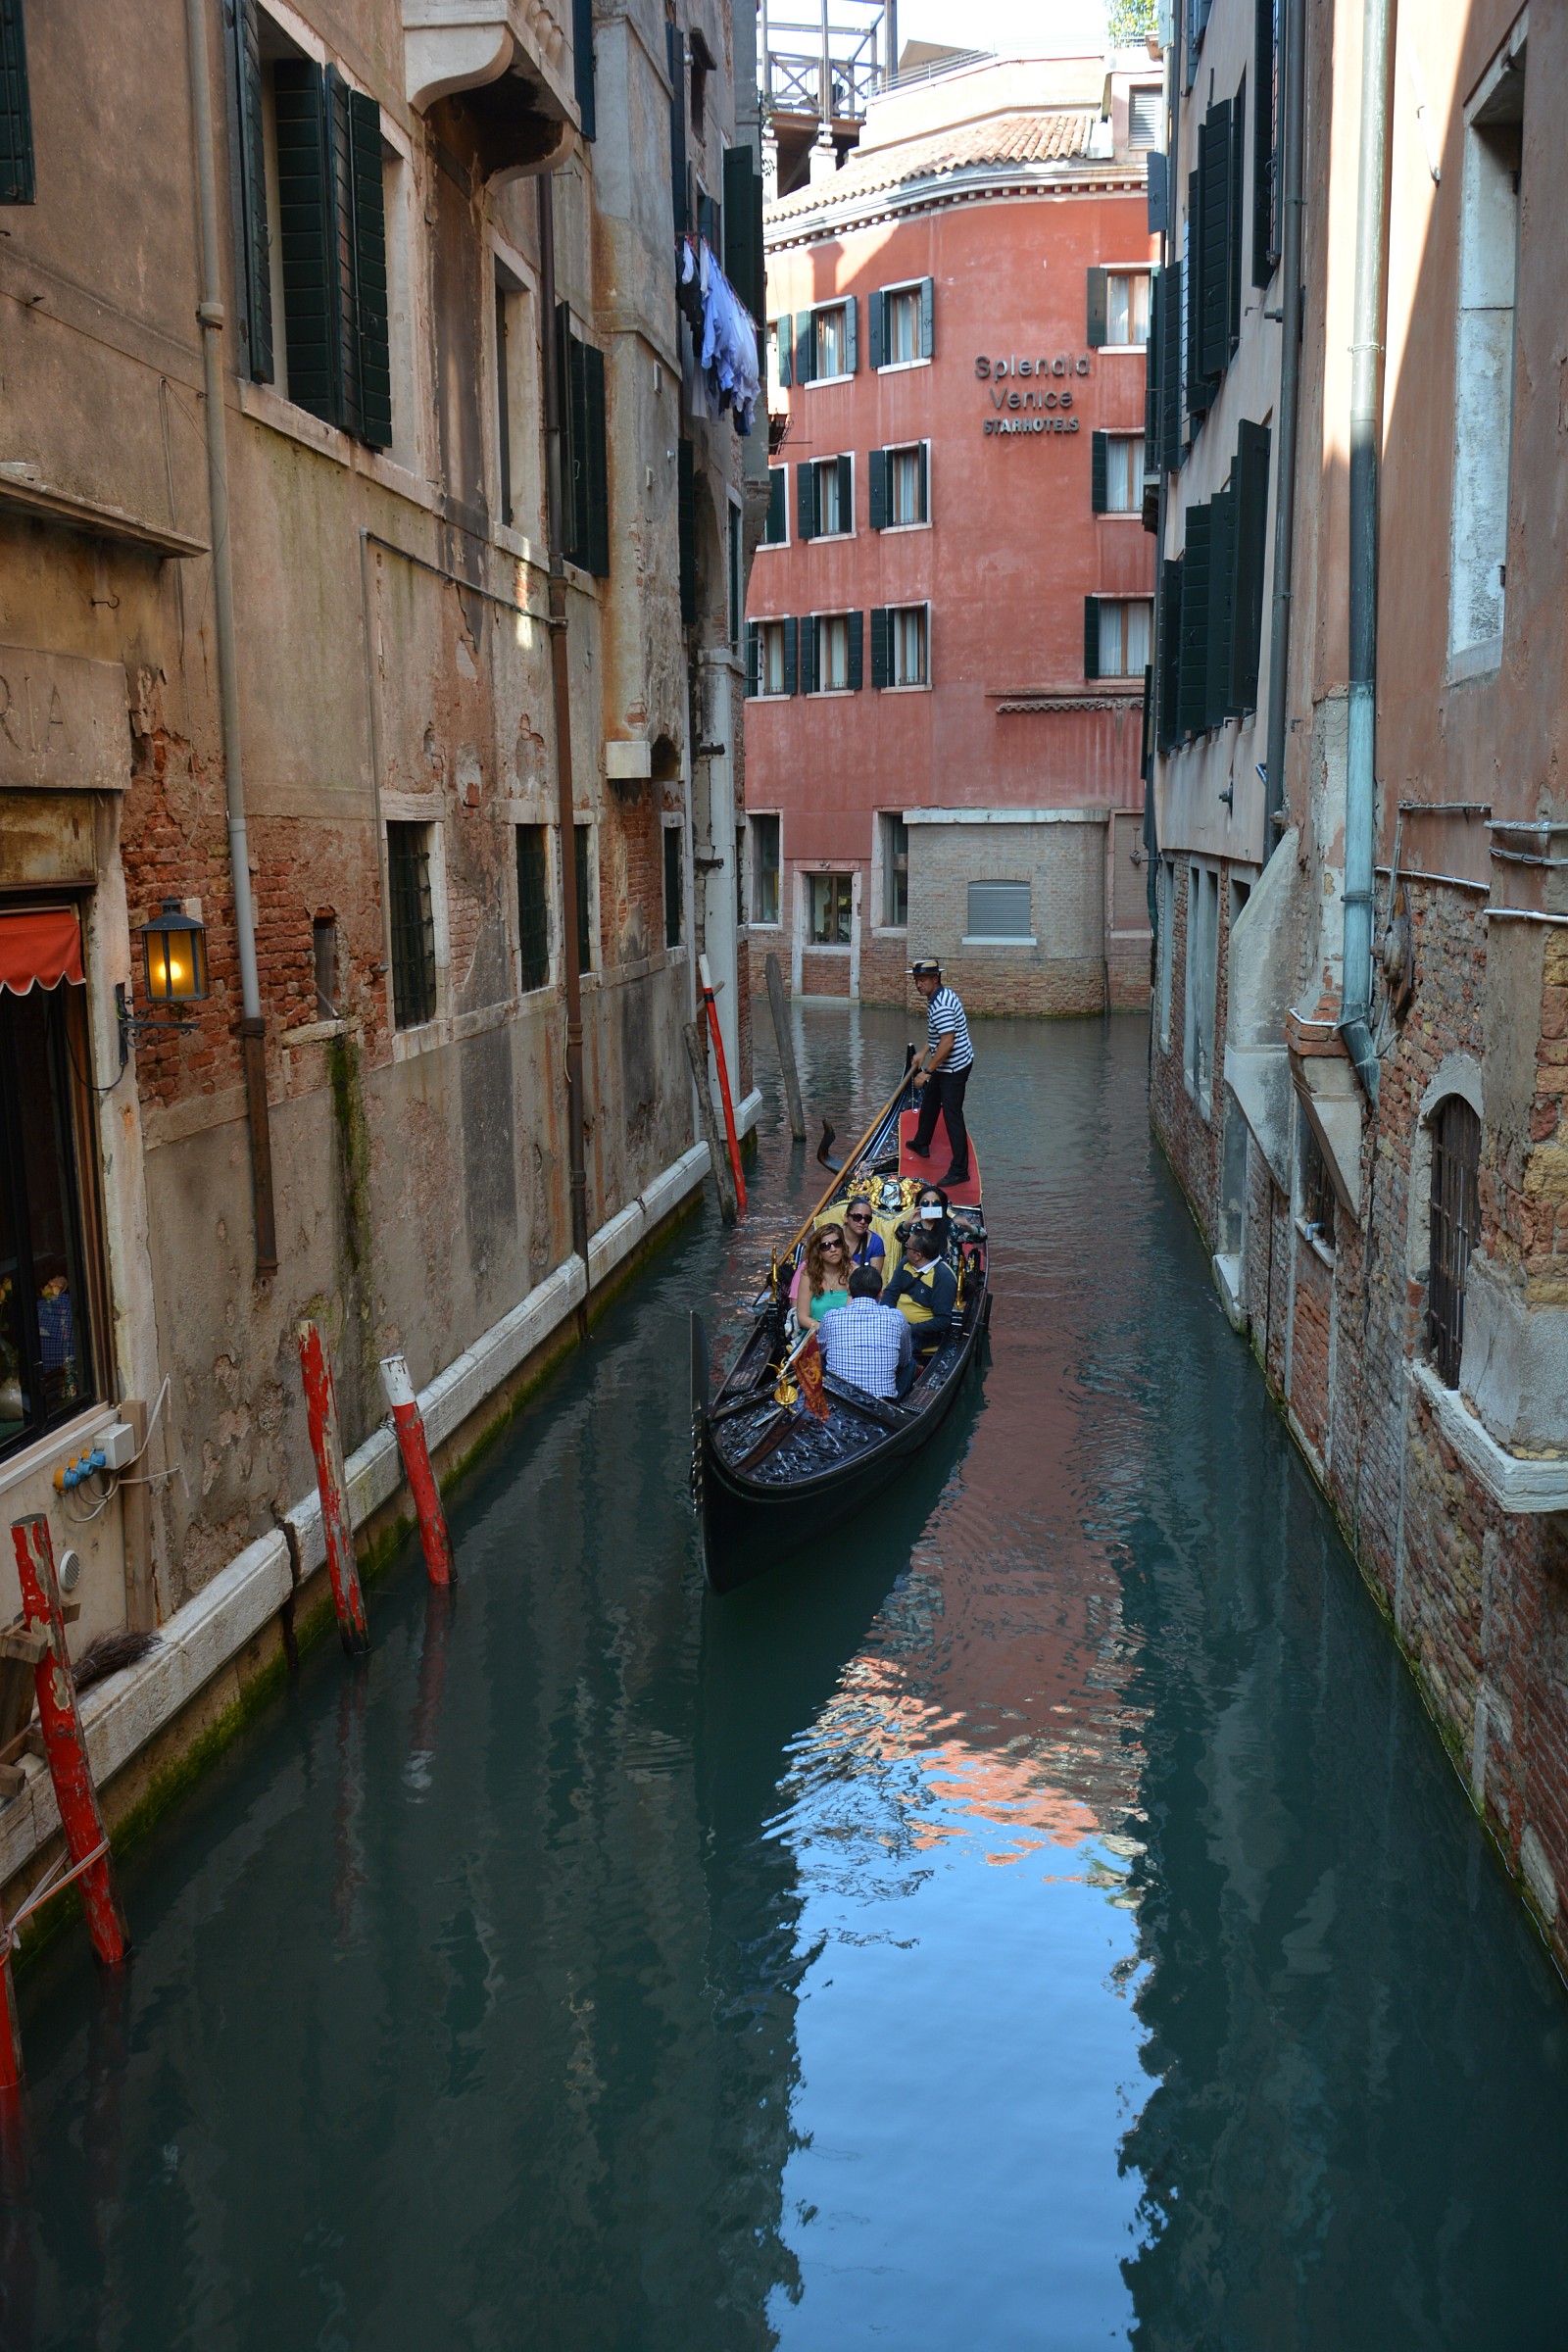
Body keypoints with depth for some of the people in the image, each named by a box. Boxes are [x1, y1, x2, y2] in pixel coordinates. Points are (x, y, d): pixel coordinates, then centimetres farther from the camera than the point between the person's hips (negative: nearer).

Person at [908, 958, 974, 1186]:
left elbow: (947, 1043, -31)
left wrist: (927, 1071, -27)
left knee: (952, 1114, -10)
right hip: (945, 1065, 11)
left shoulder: (941, 1006, -27)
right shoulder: (941, 995, 7)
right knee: (929, 1101, 27)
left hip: (954, 1067, -11)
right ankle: (922, 1145, 48)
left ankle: (960, 1171, -9)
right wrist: (924, 1054, 25)